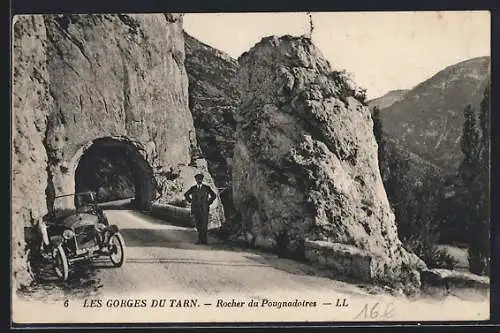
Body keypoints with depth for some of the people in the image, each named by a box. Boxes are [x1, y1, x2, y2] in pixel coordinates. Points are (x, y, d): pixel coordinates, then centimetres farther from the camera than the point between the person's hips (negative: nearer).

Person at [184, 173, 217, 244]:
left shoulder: (207, 188, 3)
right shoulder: (193, 188, 8)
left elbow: (214, 195, 11)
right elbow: (186, 194, 23)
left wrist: (209, 203, 3)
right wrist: (190, 201, 12)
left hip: (204, 209, -2)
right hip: (195, 209, 2)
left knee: (204, 225, -8)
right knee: (198, 225, 4)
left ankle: (203, 240, -6)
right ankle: (200, 239, 16)